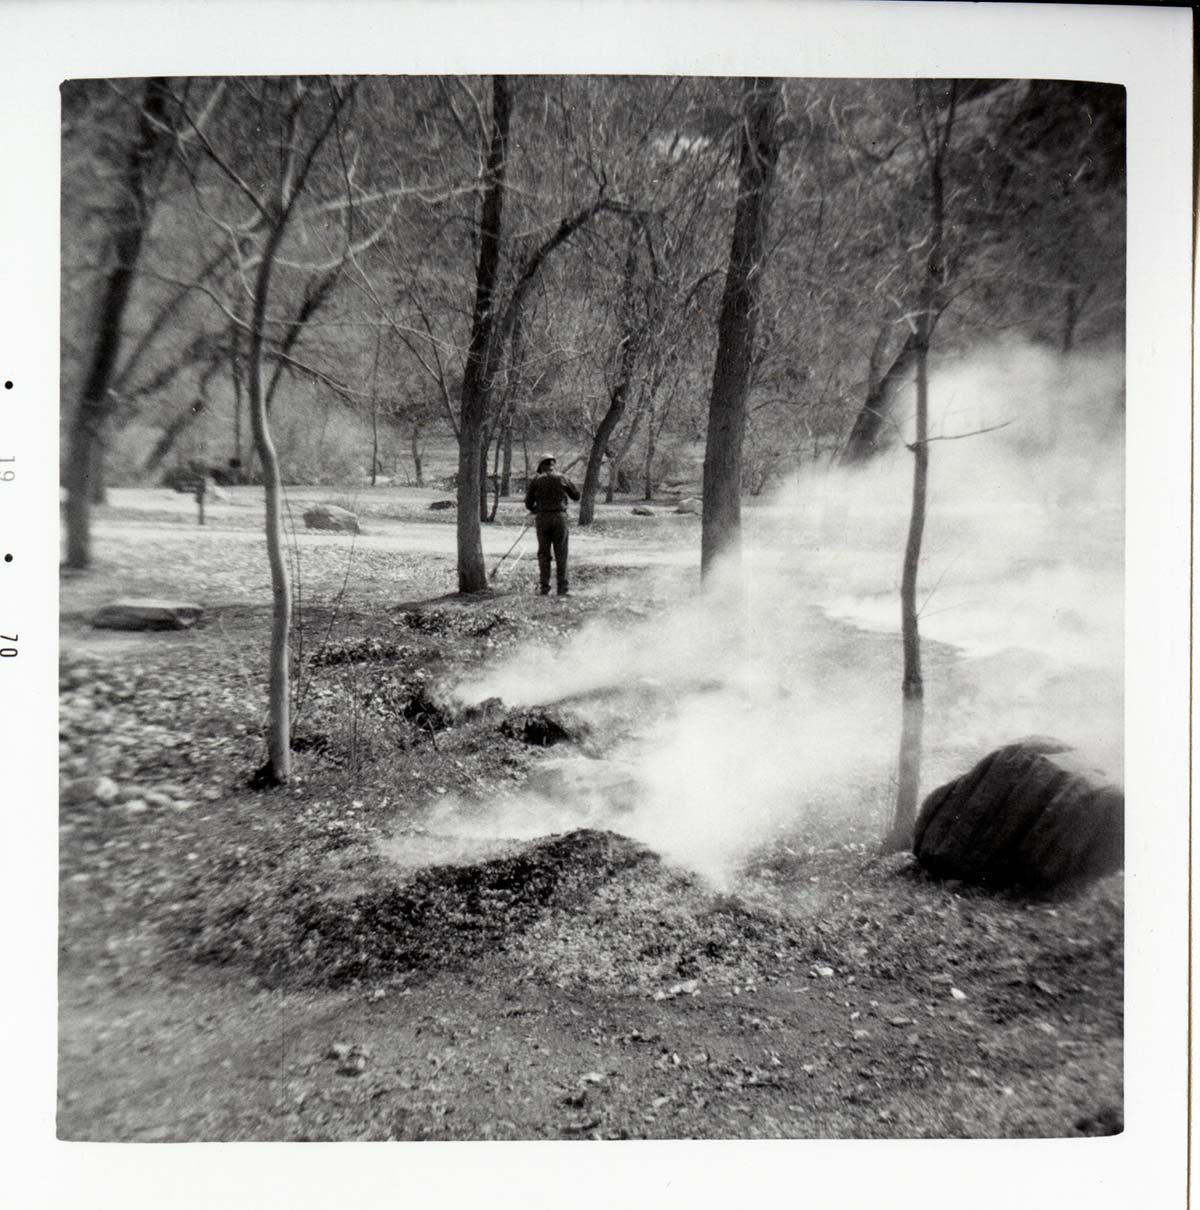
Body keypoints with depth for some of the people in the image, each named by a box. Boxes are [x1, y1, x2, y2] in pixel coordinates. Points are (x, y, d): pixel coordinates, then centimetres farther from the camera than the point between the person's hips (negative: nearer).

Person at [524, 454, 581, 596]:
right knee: (561, 553, 4)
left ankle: (544, 587, 5)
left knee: (543, 553, 8)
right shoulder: (562, 478, 3)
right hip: (559, 516, 0)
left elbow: (528, 504, 5)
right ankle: (562, 587, 2)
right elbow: (576, 495, 12)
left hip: (542, 518, 0)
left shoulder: (535, 480, 3)